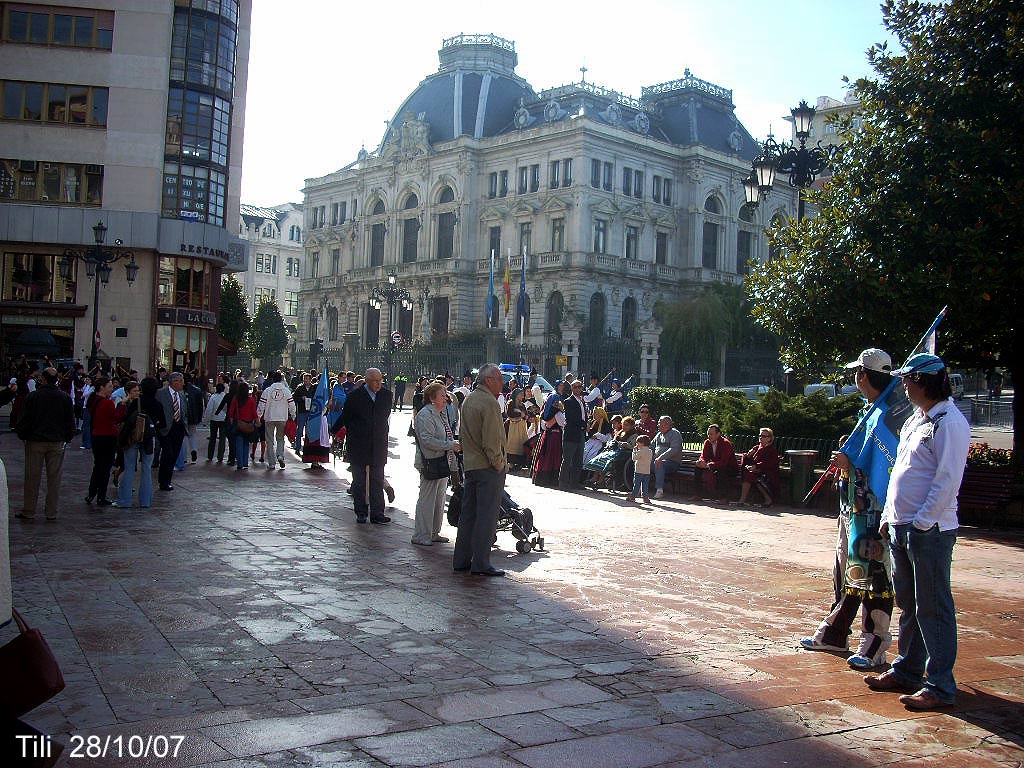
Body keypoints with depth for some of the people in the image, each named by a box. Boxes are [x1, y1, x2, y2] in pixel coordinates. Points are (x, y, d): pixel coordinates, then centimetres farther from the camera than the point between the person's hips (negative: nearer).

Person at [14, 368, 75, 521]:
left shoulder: (33, 396, -7)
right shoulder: (65, 398, 0)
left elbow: (24, 419, -3)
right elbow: (70, 421, 5)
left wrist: (22, 435, 10)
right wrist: (67, 437, 16)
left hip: (35, 441, -1)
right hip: (57, 442, 2)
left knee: (32, 477, 5)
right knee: (54, 478, 5)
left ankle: (28, 511, 10)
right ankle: (51, 512, 8)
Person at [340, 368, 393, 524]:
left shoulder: (386, 394, 2)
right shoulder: (355, 396, -7)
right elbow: (345, 418, 3)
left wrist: (382, 433, 12)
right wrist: (354, 434, 4)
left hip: (379, 445, 2)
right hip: (359, 445, -2)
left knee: (377, 480, 2)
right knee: (359, 480, 6)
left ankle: (377, 514, 4)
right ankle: (361, 512, 15)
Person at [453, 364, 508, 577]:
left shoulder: (468, 400, 13)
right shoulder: (489, 403, -16)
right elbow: (492, 441, -20)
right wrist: (500, 464, -10)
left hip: (470, 465, 9)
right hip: (488, 468, -9)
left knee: (468, 513, 13)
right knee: (486, 516, -3)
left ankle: (461, 559, 19)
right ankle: (481, 563, 1)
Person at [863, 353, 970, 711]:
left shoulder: (949, 422, -13)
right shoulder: (915, 420, 16)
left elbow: (948, 480, -18)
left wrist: (922, 522, -18)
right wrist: (889, 516, 15)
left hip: (930, 530, -9)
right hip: (901, 528, 9)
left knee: (933, 607, -3)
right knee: (908, 604, 16)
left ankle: (940, 687, 3)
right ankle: (907, 672, 27)